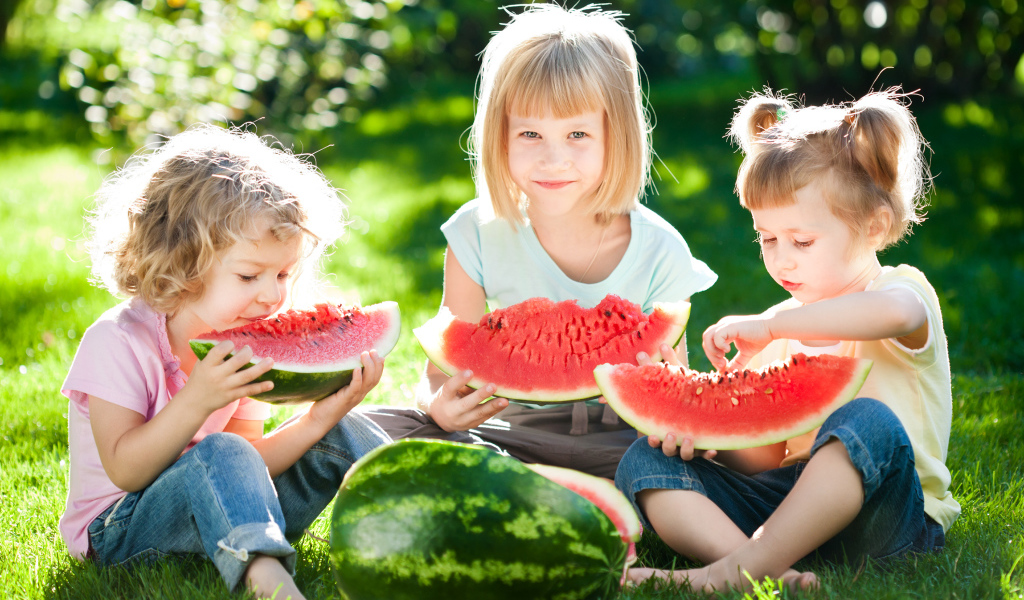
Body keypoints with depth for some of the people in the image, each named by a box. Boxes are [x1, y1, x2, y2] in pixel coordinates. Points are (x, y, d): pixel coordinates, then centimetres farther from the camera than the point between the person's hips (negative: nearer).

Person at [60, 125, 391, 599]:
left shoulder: (243, 347, 1)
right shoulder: (118, 341, -19)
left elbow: (252, 469, -5)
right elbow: (126, 471, -25)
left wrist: (317, 420, -21)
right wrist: (197, 401, -37)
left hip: (227, 520, 7)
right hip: (120, 529, -6)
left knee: (340, 435, -7)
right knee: (220, 454, -38)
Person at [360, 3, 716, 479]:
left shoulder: (658, 253, -9)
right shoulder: (479, 235, -7)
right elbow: (443, 370, -4)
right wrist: (440, 403, -30)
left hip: (618, 436, -1)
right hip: (513, 427, 2)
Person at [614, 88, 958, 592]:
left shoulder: (902, 288, -1)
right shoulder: (779, 331, 18)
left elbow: (895, 311, -31)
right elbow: (763, 459, 14)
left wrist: (769, 324, -25)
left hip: (881, 512, -6)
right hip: (788, 498, 6)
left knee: (869, 423, -37)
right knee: (645, 461, -11)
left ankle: (743, 567, -38)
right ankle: (766, 567, -37)